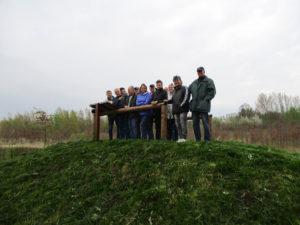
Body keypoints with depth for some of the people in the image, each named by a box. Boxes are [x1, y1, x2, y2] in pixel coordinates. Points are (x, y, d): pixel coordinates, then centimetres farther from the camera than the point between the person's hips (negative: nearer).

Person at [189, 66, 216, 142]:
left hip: (203, 106, -6)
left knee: (205, 123, -5)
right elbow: (188, 90, 26)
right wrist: (192, 100, 14)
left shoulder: (209, 81, 2)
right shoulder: (194, 82, 19)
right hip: (194, 106, 6)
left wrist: (205, 100, -14)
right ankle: (198, 140, 18)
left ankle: (207, 140, 3)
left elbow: (212, 92, -7)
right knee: (195, 123, 9)